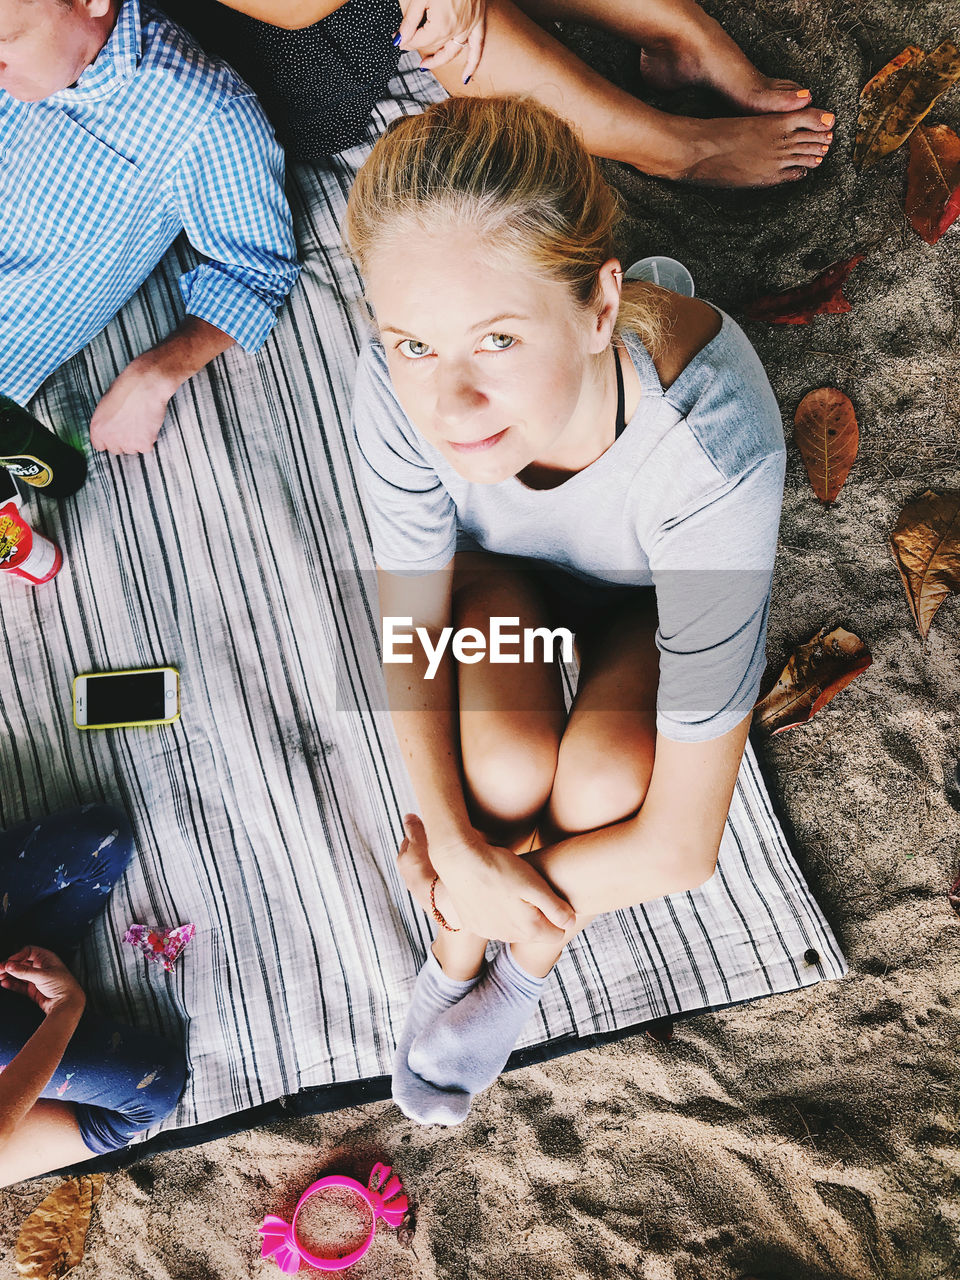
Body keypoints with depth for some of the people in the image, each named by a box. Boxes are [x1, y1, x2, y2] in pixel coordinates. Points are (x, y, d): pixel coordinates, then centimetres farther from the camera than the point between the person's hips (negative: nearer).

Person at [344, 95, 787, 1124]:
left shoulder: (711, 448, -42)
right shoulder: (400, 388, -34)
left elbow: (679, 847, -35)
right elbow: (406, 630, -17)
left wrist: (466, 870, -23)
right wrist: (453, 835, -27)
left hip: (656, 590, -1)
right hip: (501, 566, 2)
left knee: (605, 783, -28)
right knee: (507, 766, -27)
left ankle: (529, 961, 9)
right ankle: (455, 955, 10)